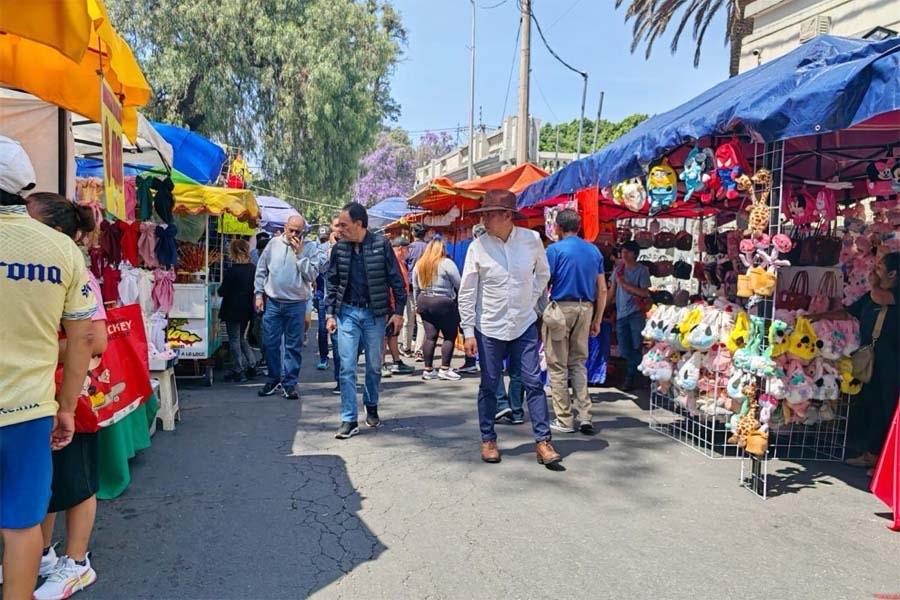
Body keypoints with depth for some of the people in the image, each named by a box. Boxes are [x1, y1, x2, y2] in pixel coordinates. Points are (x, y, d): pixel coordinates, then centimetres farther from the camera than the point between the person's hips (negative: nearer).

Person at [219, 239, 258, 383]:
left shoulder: (232, 271, -19)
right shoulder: (253, 269, 0)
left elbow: (223, 291, -14)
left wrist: (219, 290, 6)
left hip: (233, 310, -7)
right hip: (247, 310, 7)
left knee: (234, 340, 4)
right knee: (242, 337, 22)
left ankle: (238, 372, 7)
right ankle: (251, 366, 18)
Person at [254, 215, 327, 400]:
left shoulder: (310, 248, -3)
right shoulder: (274, 244, 4)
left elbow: (311, 275, -11)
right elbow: (261, 270, 10)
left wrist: (299, 253, -14)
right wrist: (259, 294, 7)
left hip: (296, 304, -2)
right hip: (272, 302, 2)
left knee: (294, 346, 4)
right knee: (270, 343, 8)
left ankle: (290, 383, 12)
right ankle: (273, 379, 23)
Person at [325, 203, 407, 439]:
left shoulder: (381, 244, -7)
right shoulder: (339, 248, 1)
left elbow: (396, 279, -4)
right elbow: (332, 283, 7)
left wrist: (398, 311, -6)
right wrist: (330, 313, 1)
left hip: (375, 314, -1)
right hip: (347, 313, 2)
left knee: (374, 366, 12)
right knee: (347, 368, -2)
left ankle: (372, 407, 35)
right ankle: (349, 420, 4)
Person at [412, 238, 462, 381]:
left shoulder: (419, 264, 9)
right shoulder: (446, 263, -9)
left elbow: (415, 287, 15)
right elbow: (458, 285, -7)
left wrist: (417, 303, 24)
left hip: (424, 302, 6)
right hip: (444, 303, -6)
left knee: (430, 336, 9)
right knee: (450, 336, 3)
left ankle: (428, 369, 10)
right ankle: (445, 369, 1)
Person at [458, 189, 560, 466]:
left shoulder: (531, 240, -6)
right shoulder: (477, 246, -10)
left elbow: (543, 273, 13)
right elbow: (466, 293, -5)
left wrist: (532, 299, 4)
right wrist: (469, 332, -6)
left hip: (524, 324, 1)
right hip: (489, 327, -1)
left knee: (533, 382, 1)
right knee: (489, 385, 8)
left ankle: (543, 441, 9)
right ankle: (488, 440, 22)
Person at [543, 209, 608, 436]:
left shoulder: (555, 249, -4)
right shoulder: (594, 251, 11)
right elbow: (602, 290, 10)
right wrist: (597, 320, 16)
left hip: (561, 308, -5)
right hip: (585, 309, 5)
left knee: (558, 366, 4)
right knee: (578, 363, 15)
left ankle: (564, 420, 6)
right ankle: (585, 417, 9)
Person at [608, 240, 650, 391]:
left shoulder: (642, 270, -2)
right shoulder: (619, 269, 9)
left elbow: (645, 293, -10)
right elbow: (612, 290, 15)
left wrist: (625, 284, -14)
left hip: (636, 314, -4)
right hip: (621, 314, 4)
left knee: (636, 347, -4)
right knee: (624, 349, 5)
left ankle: (630, 378, 6)